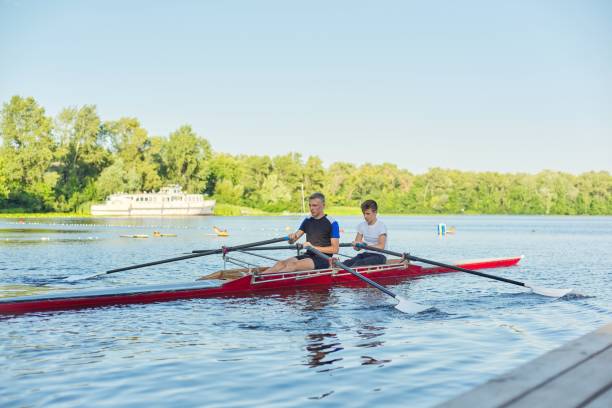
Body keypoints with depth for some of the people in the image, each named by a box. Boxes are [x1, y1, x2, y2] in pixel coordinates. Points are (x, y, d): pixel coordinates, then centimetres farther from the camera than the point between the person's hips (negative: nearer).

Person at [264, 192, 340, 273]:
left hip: (323, 258, -7)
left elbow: (335, 249, -10)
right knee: (282, 263, -19)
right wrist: (292, 237, -16)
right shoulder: (307, 221, 13)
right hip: (308, 255, 7)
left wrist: (313, 247, -15)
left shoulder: (332, 223, -5)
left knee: (294, 265, -31)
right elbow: (292, 241, 9)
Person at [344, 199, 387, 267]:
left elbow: (381, 246, -20)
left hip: (379, 256, -5)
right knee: (347, 263, -26)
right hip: (366, 254, 5)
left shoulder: (381, 226, -7)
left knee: (359, 263, -34)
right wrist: (356, 245, -16)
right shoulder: (362, 225, 10)